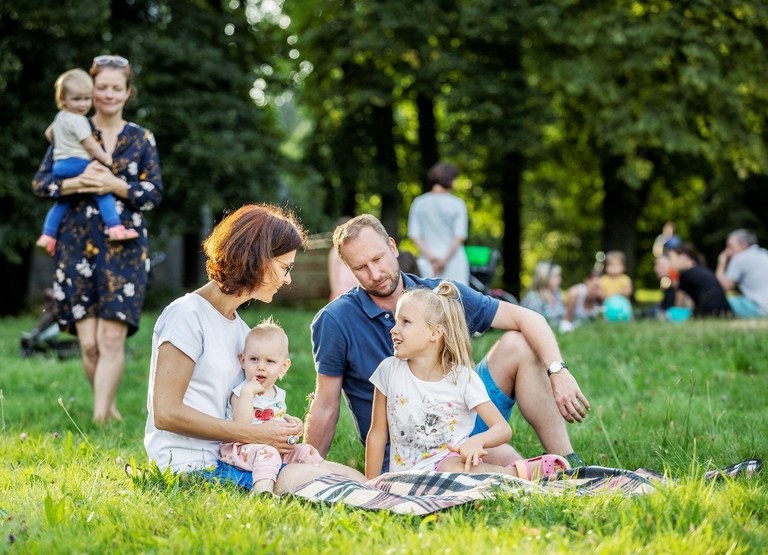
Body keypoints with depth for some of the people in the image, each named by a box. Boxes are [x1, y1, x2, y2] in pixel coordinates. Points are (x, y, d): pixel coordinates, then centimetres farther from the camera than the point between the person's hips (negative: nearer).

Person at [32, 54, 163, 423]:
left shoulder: (141, 139, 8)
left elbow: (155, 193, 2)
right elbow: (41, 183, 3)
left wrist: (114, 185, -13)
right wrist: (78, 183, -14)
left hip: (124, 249, 0)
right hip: (78, 245, 1)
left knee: (112, 338, -11)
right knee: (88, 343, -2)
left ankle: (100, 416, -12)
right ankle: (111, 409, 15)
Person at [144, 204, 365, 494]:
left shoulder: (239, 326, 20)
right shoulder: (188, 314, -8)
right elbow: (166, 412, -15)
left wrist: (277, 424, 2)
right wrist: (255, 434, -15)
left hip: (225, 459, 9)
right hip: (191, 466, -9)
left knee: (351, 478, -13)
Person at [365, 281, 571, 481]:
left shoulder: (463, 377, -2)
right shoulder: (390, 370, 3)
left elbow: (503, 429, -6)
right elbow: (378, 434, 9)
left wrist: (477, 441, -29)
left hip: (450, 460, -1)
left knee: (453, 469, -40)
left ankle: (520, 472, -24)